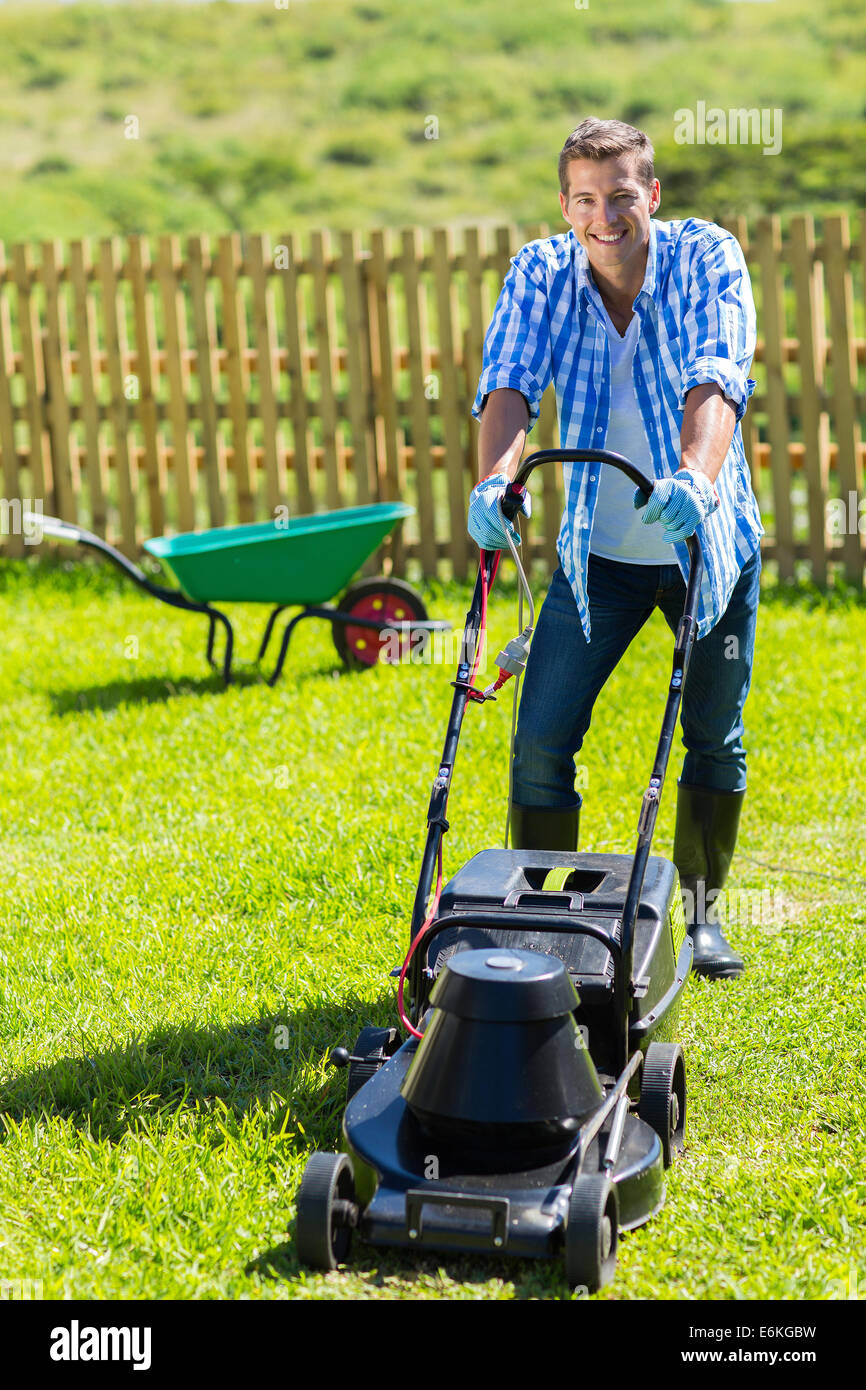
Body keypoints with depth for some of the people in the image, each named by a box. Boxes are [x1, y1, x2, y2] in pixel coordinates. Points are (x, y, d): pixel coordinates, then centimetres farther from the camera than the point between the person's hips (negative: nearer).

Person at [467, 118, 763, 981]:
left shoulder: (706, 258, -14)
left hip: (704, 542, -1)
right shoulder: (539, 273, -7)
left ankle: (701, 913, 28)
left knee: (713, 739, 9)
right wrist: (494, 479, -43)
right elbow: (510, 383, -22)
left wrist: (696, 475, -50)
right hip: (599, 549, 1)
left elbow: (717, 379, -30)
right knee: (541, 739, -6)